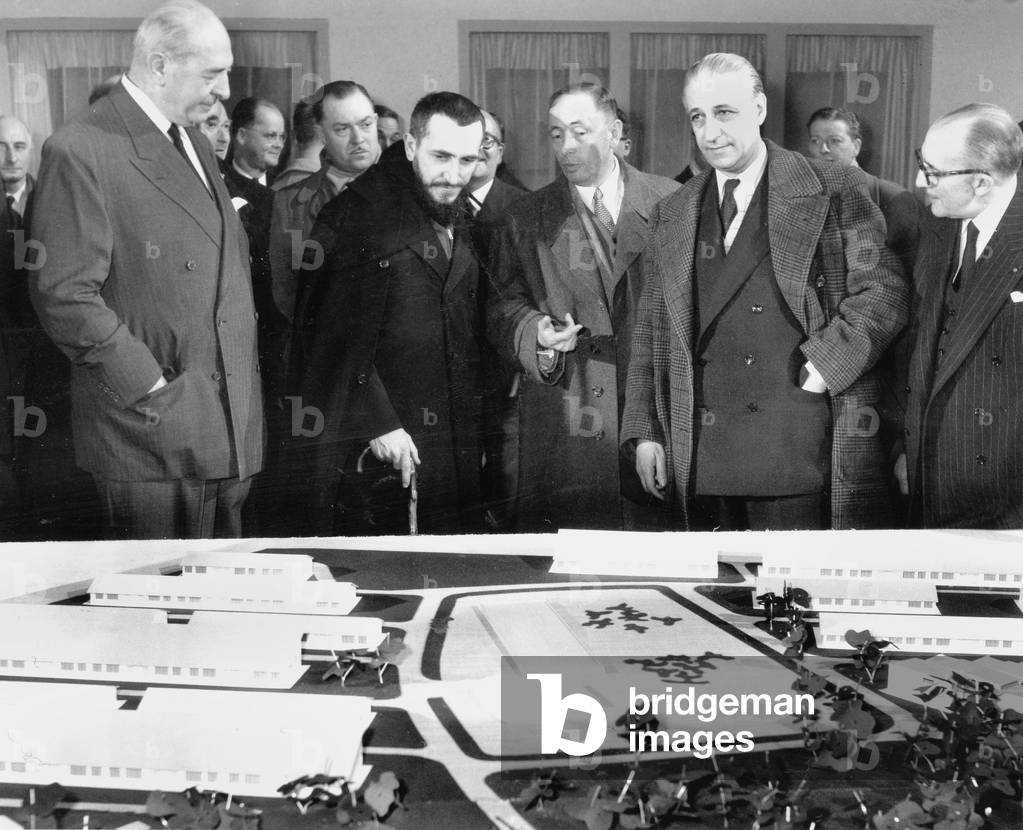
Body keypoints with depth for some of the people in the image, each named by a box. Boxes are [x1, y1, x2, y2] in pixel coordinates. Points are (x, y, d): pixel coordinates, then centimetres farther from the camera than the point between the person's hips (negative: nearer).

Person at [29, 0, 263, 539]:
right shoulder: (80, 151, -12)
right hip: (153, 432, -8)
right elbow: (64, 297, -17)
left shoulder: (194, 140, 16)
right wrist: (151, 388, -16)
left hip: (231, 429, 8)